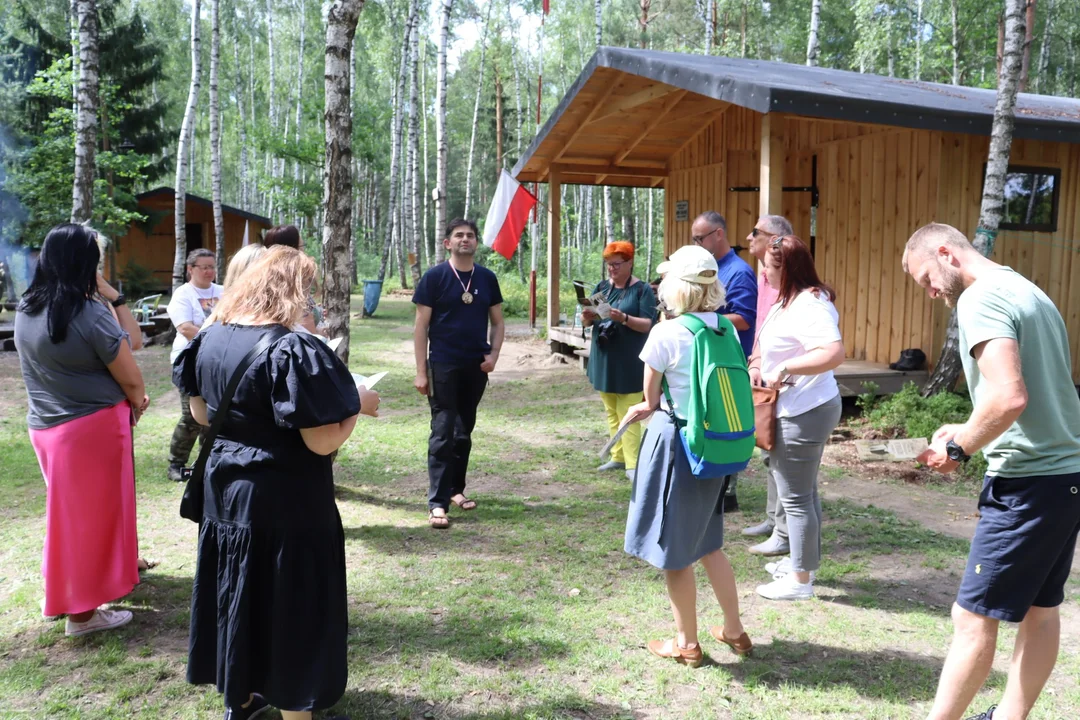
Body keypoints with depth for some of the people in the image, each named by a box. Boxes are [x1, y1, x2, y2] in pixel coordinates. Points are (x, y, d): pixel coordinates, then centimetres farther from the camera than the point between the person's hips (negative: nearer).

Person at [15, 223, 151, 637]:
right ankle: (84, 612, 16)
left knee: (67, 509, 23)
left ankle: (58, 594, 38)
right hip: (93, 426, -7)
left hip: (44, 426, 8)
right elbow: (131, 378, -14)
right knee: (92, 514, 5)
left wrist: (112, 298, 7)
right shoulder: (91, 313, -20)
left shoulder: (25, 309, 2)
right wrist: (138, 401, 6)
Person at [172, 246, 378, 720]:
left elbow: (202, 414, 12)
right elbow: (322, 442, -22)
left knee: (238, 591, 21)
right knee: (290, 602, 7)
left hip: (225, 489, 7)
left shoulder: (210, 339, 0)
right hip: (286, 501, -7)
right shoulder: (294, 350, -22)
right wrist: (358, 405, -7)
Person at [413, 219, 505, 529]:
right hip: (443, 366, -4)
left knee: (464, 431, 13)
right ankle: (437, 503, -2)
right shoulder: (434, 277, -5)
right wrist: (421, 371, -11)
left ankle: (455, 489, 27)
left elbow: (497, 321, 12)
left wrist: (493, 355, -5)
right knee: (443, 432, -5)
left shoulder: (487, 278, 6)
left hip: (476, 366, 4)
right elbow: (421, 326, -6)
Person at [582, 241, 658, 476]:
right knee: (611, 413, 13)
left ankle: (632, 463, -3)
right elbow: (586, 322, 9)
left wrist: (624, 318, -30)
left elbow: (647, 325, -14)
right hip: (603, 359, 6)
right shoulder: (602, 287, 10)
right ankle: (618, 457, 22)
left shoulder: (642, 289, -6)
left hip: (629, 363, -6)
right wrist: (587, 316, -14)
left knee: (627, 415, -7)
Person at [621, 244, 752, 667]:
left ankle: (686, 643, 22)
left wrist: (652, 407, 19)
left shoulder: (666, 334, -18)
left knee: (673, 547, 9)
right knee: (707, 541, 22)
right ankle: (734, 630, 33)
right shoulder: (728, 328, 0)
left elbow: (650, 394, -5)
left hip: (676, 443, -6)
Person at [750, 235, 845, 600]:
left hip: (805, 413, -11)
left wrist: (784, 368, -29)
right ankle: (803, 563, 35)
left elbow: (834, 354, -35)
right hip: (799, 410, 11)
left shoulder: (809, 306, -23)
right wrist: (760, 364, 4)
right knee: (803, 490, 20)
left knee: (795, 496, 0)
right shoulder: (789, 301, 10)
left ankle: (800, 581, 12)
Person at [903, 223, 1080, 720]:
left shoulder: (981, 297, -14)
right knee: (1040, 609, 16)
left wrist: (958, 448, -12)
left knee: (974, 617, -3)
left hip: (1029, 482, -10)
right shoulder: (1026, 290, 15)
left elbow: (1009, 397, -27)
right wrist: (969, 433, 12)